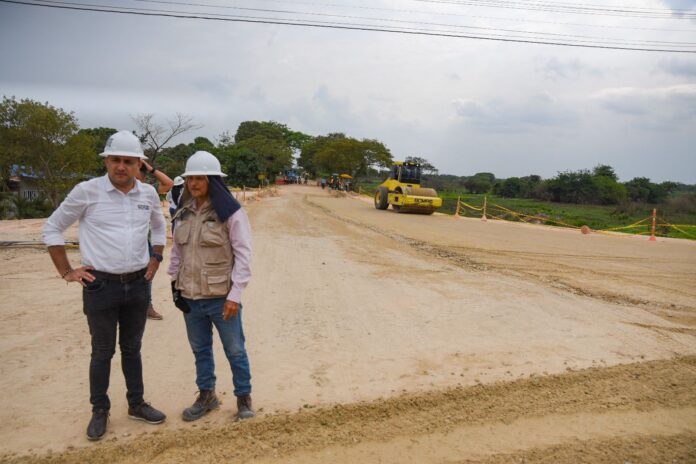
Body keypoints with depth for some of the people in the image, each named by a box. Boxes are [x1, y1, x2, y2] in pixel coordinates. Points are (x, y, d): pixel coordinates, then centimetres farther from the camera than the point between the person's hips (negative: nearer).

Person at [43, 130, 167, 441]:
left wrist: (156, 258, 11)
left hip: (138, 285, 4)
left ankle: (137, 405, 31)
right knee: (103, 352, 8)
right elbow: (52, 229, 0)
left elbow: (159, 227, 21)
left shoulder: (148, 193, 2)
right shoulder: (87, 191, -10)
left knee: (132, 348, 17)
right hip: (100, 286, -3)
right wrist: (66, 271, -4)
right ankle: (100, 412, 26)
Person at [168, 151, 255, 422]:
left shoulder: (231, 213, -12)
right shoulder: (184, 213, 7)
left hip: (221, 296, -5)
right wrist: (175, 282, 11)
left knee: (235, 350, 6)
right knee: (200, 349, 18)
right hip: (190, 296, 6)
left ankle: (244, 398, 25)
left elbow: (243, 255, -13)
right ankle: (206, 395, 36)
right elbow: (177, 249, 17)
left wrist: (235, 295, -17)